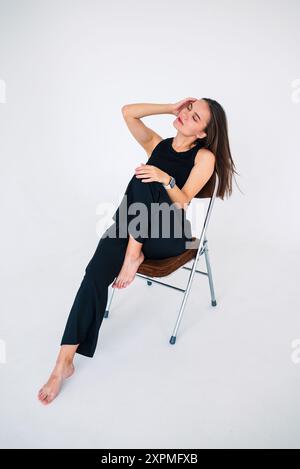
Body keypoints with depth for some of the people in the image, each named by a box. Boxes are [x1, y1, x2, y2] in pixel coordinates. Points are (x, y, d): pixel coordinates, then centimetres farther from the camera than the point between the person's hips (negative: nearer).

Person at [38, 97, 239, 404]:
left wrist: (166, 179, -26)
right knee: (96, 273, -25)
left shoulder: (205, 156, 1)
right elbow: (128, 112, 7)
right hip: (132, 226, 4)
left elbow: (183, 202, -7)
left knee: (143, 180, -32)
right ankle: (64, 361, -22)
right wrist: (172, 107, 6)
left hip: (170, 235, -3)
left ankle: (134, 254, -19)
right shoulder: (157, 144, 14)